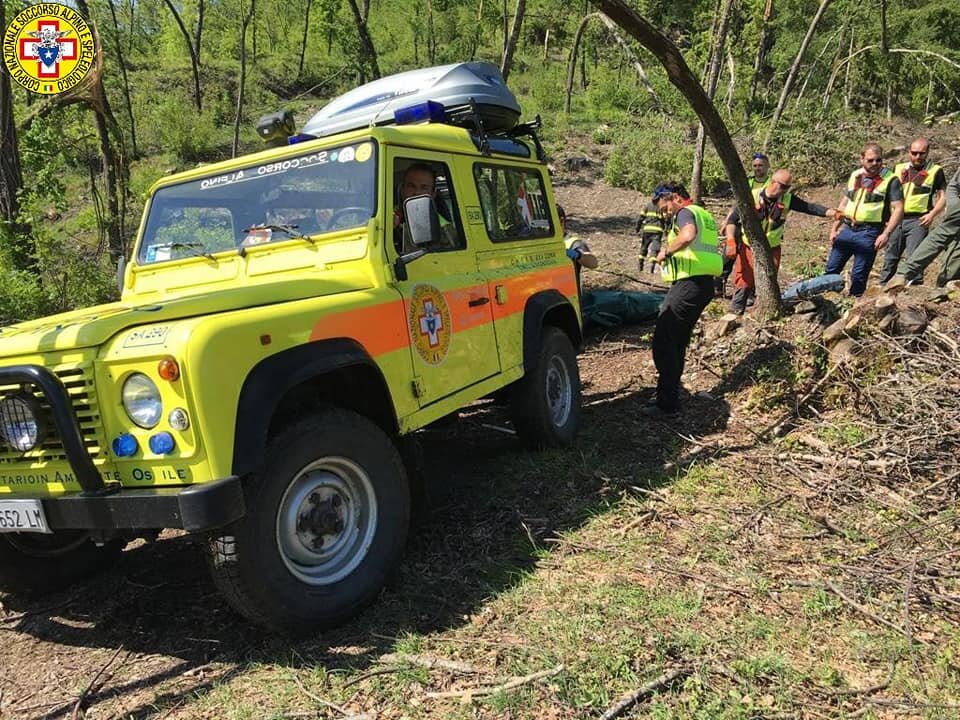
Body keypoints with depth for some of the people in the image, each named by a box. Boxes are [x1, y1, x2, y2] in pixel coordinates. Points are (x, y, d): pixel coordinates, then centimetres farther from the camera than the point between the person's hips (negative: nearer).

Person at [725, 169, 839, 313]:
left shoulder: (787, 199, -5)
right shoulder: (752, 196, -13)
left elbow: (810, 207, -12)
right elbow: (733, 219, -9)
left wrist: (831, 212, -26)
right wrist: (731, 242, -18)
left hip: (772, 248, 3)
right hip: (749, 246, -3)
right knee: (745, 280, -4)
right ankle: (736, 310, 8)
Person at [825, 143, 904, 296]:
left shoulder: (890, 180, -5)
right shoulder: (855, 176, 12)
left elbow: (898, 209, -9)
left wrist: (886, 234, -20)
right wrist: (834, 229, 14)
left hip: (869, 233, -5)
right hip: (847, 229, 5)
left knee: (859, 275, 0)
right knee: (831, 269, 8)